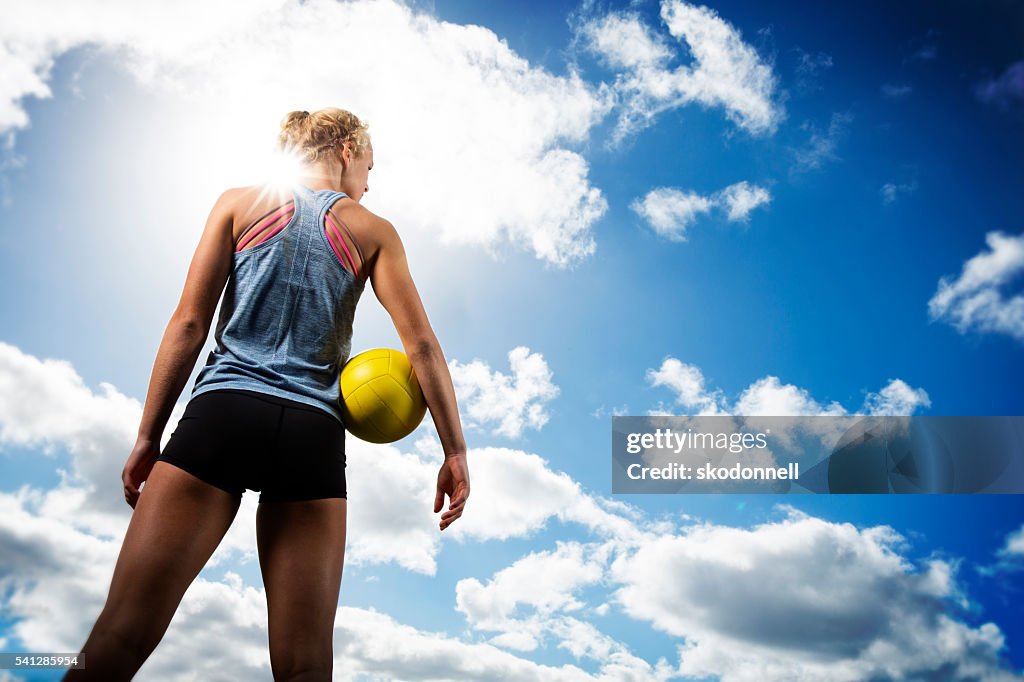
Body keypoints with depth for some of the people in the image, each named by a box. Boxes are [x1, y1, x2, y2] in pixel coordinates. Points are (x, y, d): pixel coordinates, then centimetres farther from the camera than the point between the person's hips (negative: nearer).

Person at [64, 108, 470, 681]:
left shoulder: (241, 202, 13)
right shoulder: (374, 232, 12)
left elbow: (189, 323, 5)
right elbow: (422, 344, 2)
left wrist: (148, 436, 7)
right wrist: (456, 452, 2)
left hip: (223, 412, 0)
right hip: (313, 437, 0)